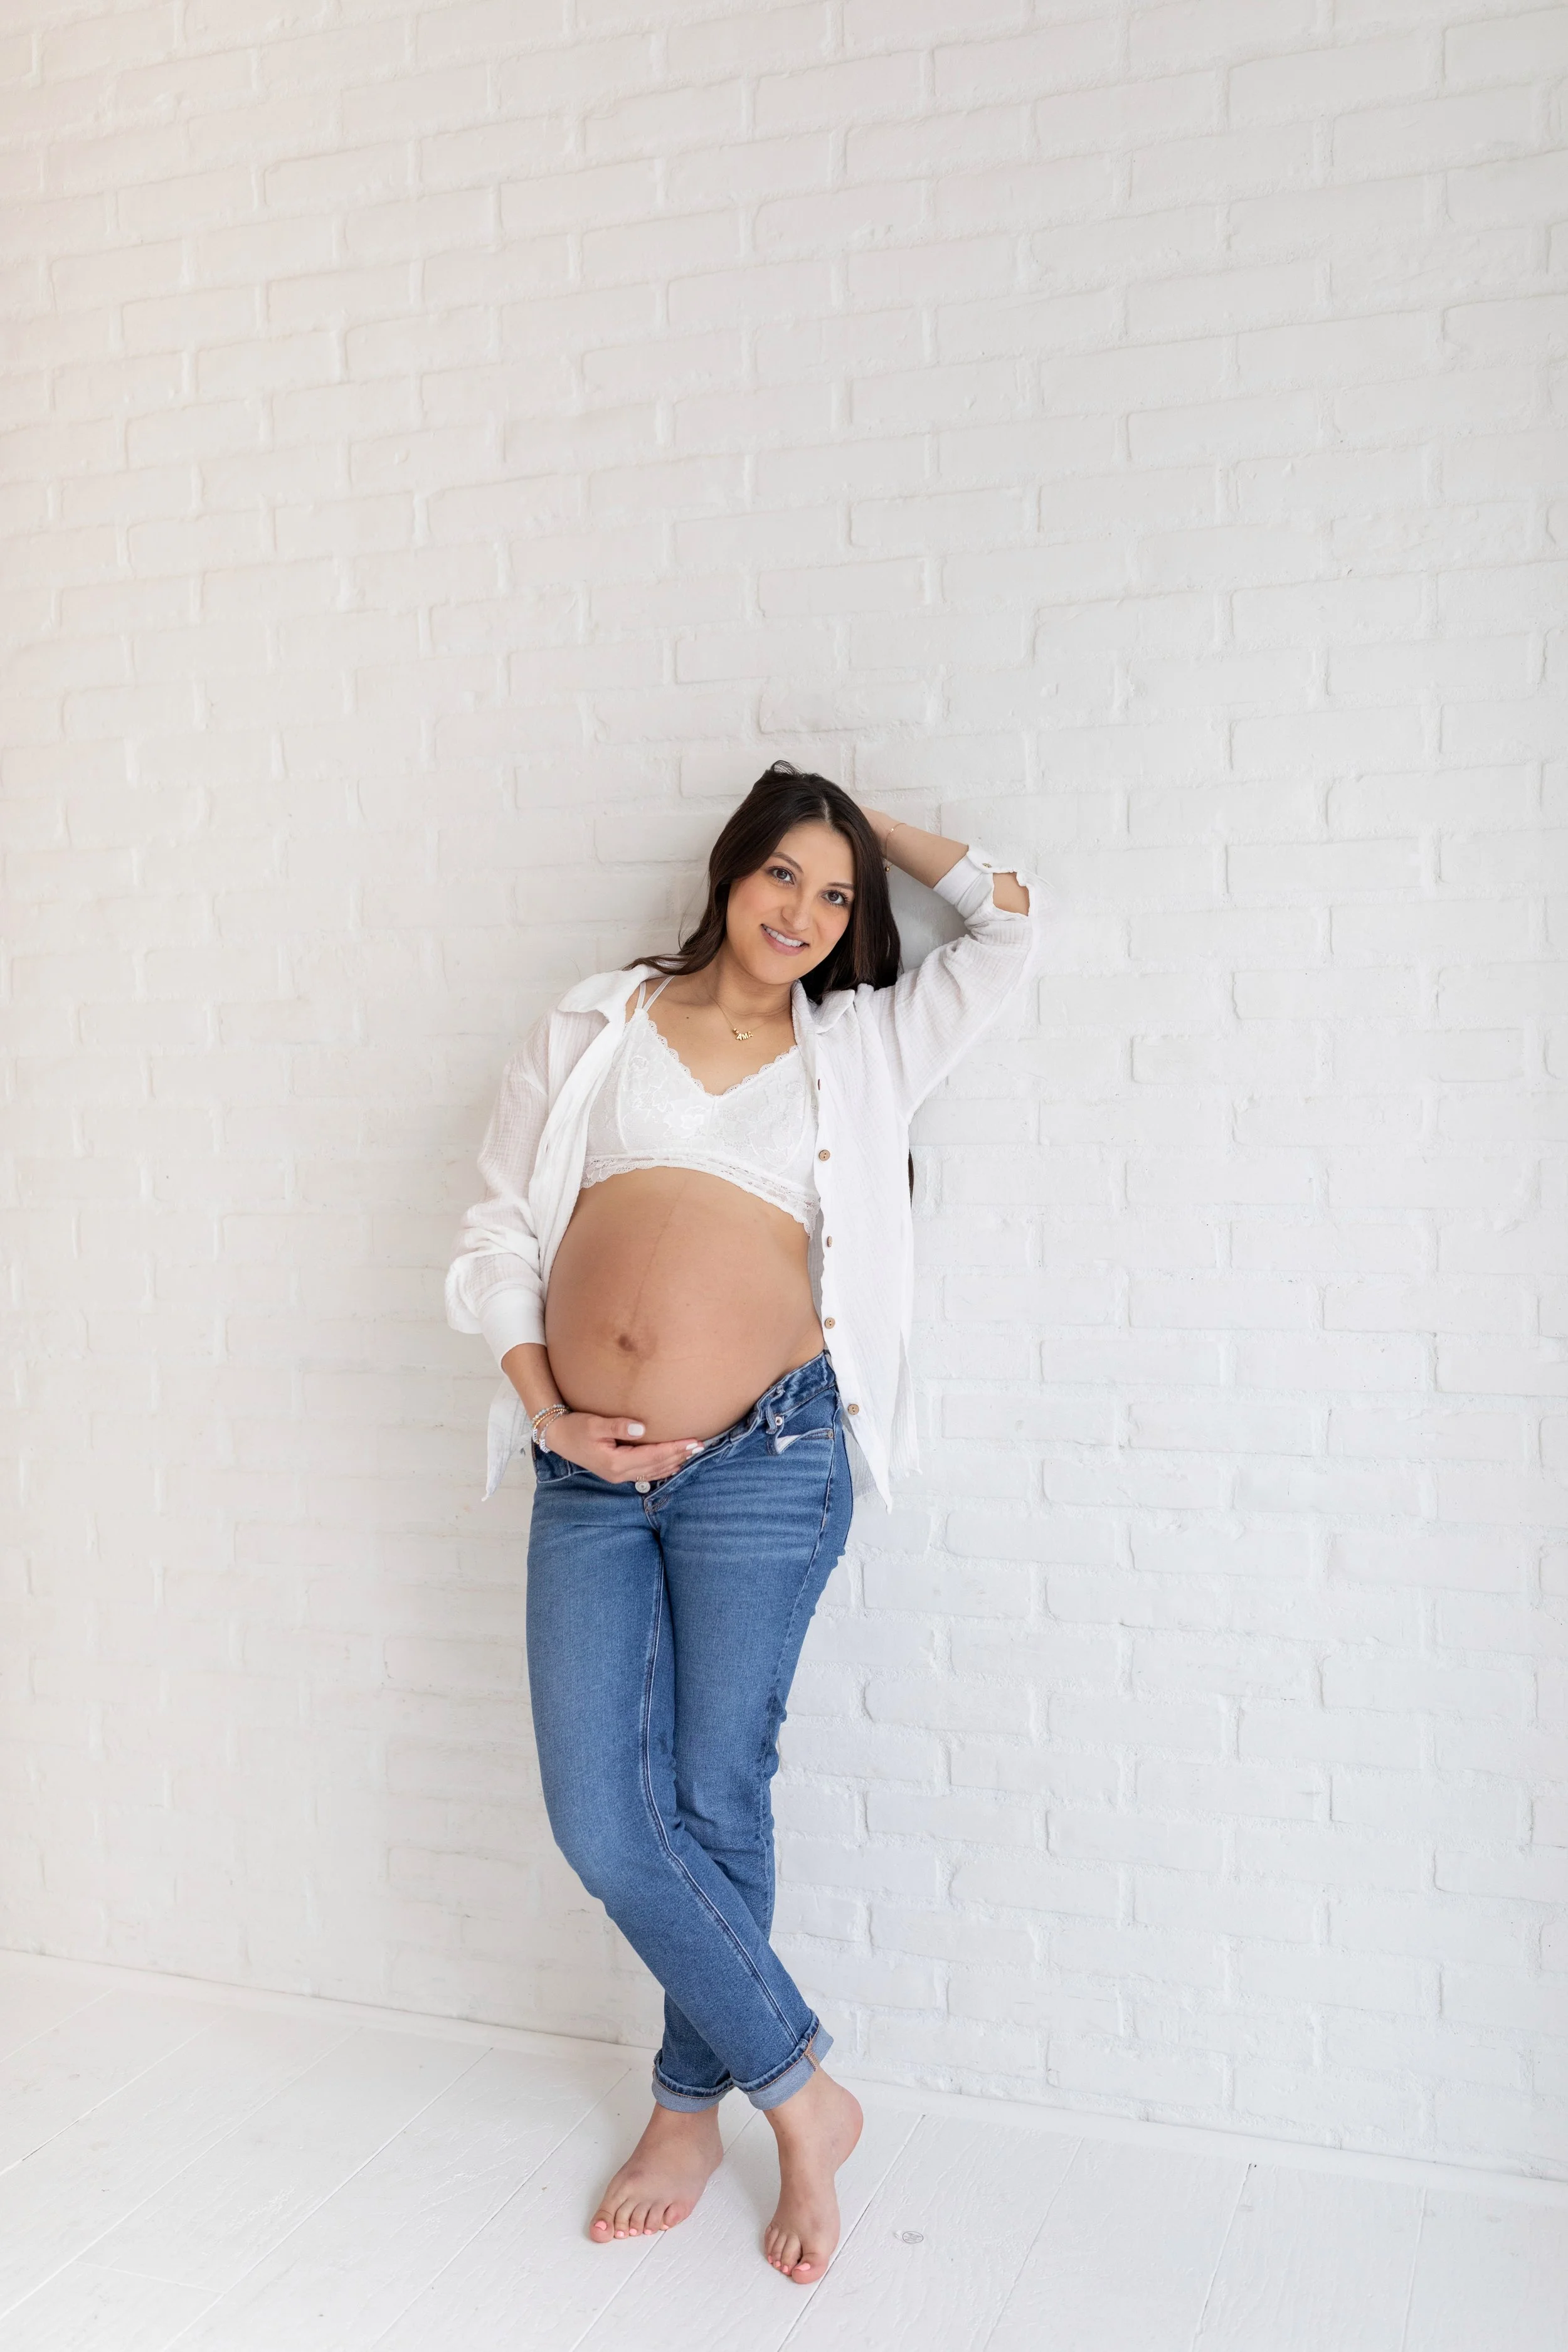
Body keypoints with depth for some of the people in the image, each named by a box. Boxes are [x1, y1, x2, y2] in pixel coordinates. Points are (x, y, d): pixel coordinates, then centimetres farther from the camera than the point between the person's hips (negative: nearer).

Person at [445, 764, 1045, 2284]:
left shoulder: (860, 1048, 12)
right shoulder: (594, 1025, 12)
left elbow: (1008, 923, 15)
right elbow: (499, 1232, 10)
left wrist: (877, 831, 21)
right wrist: (548, 1412, -1)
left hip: (767, 1459, -1)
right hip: (589, 1474, 2)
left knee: (714, 1806, 5)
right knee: (603, 1826, -1)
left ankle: (691, 2105, 29)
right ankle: (800, 2090, 19)